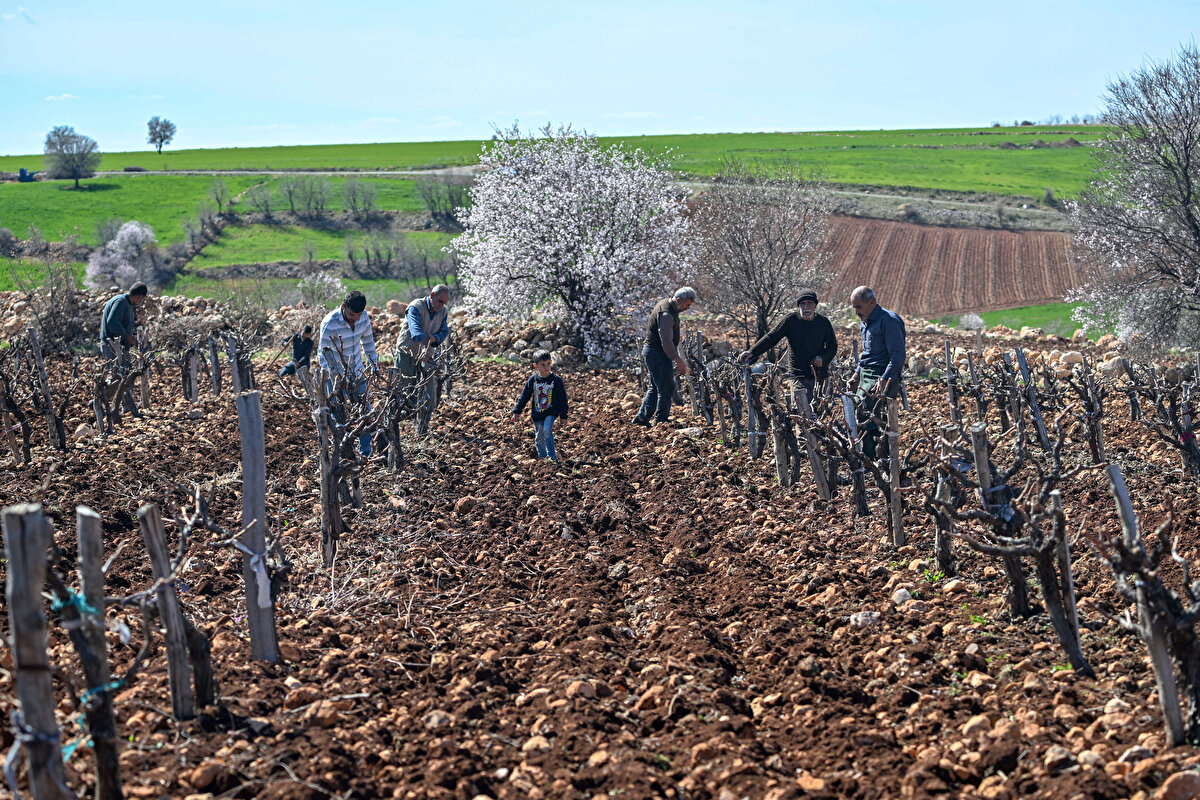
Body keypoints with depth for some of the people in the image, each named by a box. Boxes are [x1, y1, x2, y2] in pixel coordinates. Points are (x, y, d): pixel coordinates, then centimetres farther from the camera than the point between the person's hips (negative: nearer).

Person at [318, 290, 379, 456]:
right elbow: (324, 355, -24)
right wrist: (335, 377, -35)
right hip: (336, 372, -5)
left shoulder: (364, 317, -9)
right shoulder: (330, 324, -27)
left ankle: (366, 450, 19)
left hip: (357, 370, 5)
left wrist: (374, 366, 9)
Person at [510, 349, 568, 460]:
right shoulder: (533, 379, -2)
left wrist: (563, 415, -2)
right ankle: (542, 457, 27)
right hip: (537, 413, 3)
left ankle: (552, 456, -14)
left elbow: (562, 398, -2)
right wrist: (517, 411, 5)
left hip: (551, 412, -3)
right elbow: (524, 396, 7)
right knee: (539, 437, 10)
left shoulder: (556, 380, -8)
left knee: (547, 430, -23)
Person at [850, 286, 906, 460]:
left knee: (866, 420, -18)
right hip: (866, 376, 10)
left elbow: (898, 355, -18)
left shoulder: (888, 321, -12)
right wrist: (857, 373, 22)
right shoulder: (865, 323, 19)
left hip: (882, 376, -10)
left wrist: (884, 379, -27)